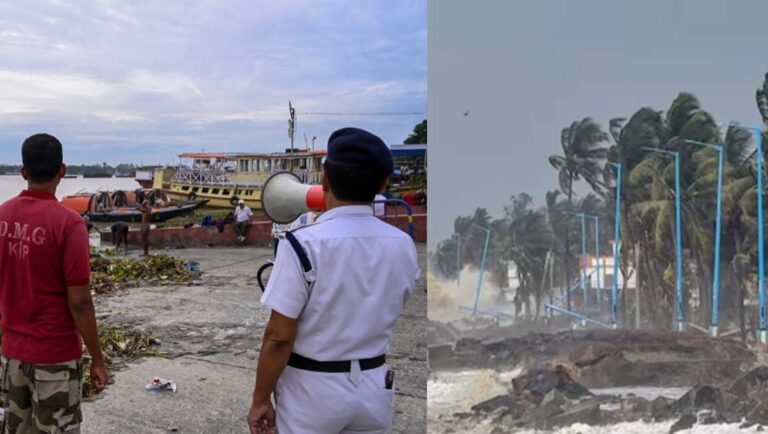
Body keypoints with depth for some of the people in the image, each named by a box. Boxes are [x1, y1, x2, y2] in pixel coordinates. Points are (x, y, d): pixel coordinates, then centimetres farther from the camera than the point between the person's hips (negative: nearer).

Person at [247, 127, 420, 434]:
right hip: (376, 387, 4)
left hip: (313, 389, -4)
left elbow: (279, 337, -17)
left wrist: (260, 399, -4)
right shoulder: (404, 245, -5)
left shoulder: (303, 245, -19)